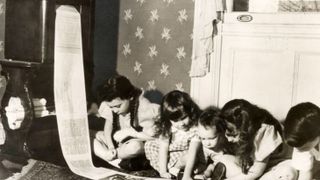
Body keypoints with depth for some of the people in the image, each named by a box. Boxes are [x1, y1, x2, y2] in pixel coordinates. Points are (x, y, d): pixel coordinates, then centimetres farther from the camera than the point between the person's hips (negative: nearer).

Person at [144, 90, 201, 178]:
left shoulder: (196, 127, -25)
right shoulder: (166, 127, -16)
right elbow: (163, 149, -20)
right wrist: (163, 172, -27)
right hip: (170, 154, 4)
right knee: (149, 145, -11)